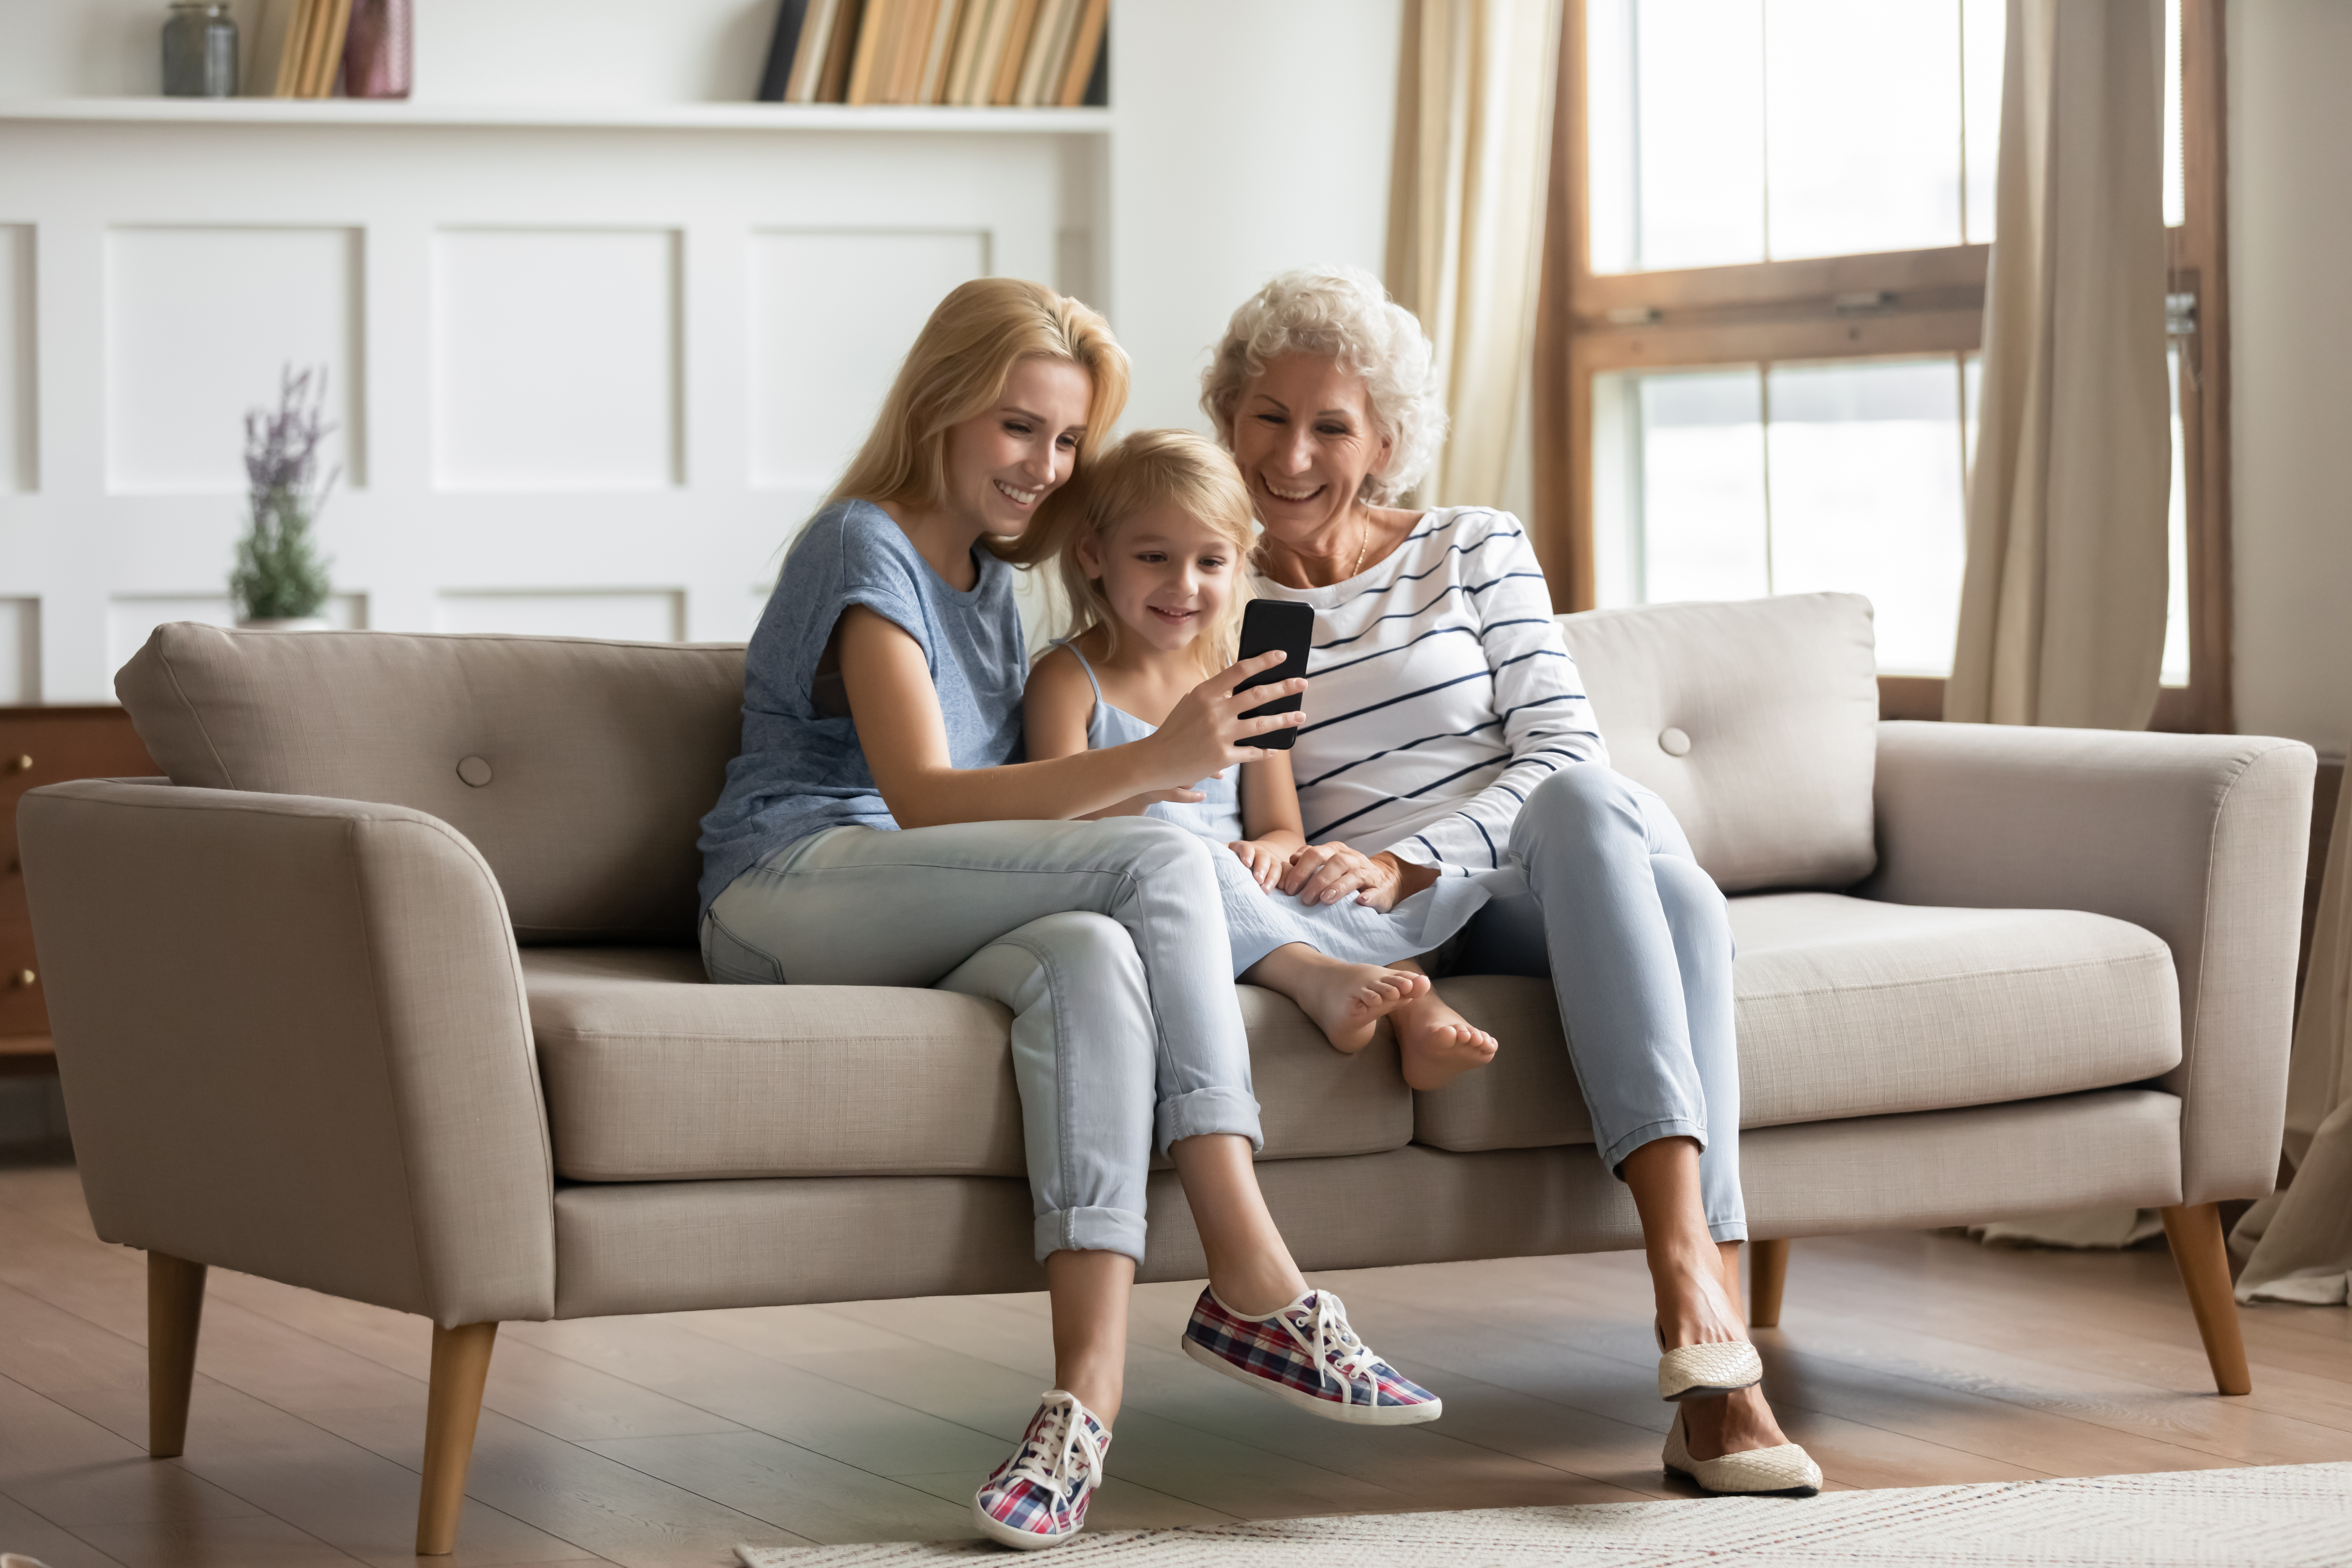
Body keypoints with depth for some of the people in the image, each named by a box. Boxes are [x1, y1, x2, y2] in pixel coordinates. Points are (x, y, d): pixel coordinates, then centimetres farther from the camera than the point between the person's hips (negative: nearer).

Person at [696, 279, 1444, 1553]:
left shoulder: (986, 575, 24)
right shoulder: (866, 549, -3)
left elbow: (1006, 811, 25)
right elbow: (922, 798, -18)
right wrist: (1153, 764, -30)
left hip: (927, 932, 7)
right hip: (790, 899, -7)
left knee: (1090, 957, -32)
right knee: (1160, 865, -29)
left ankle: (1087, 1399, -45)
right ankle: (1256, 1292, -33)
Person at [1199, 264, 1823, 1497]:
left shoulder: (1476, 550, 16)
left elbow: (1564, 753, 4)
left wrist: (1407, 864, -14)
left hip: (1604, 886, 2)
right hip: (1435, 934, -2)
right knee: (1590, 813, -36)